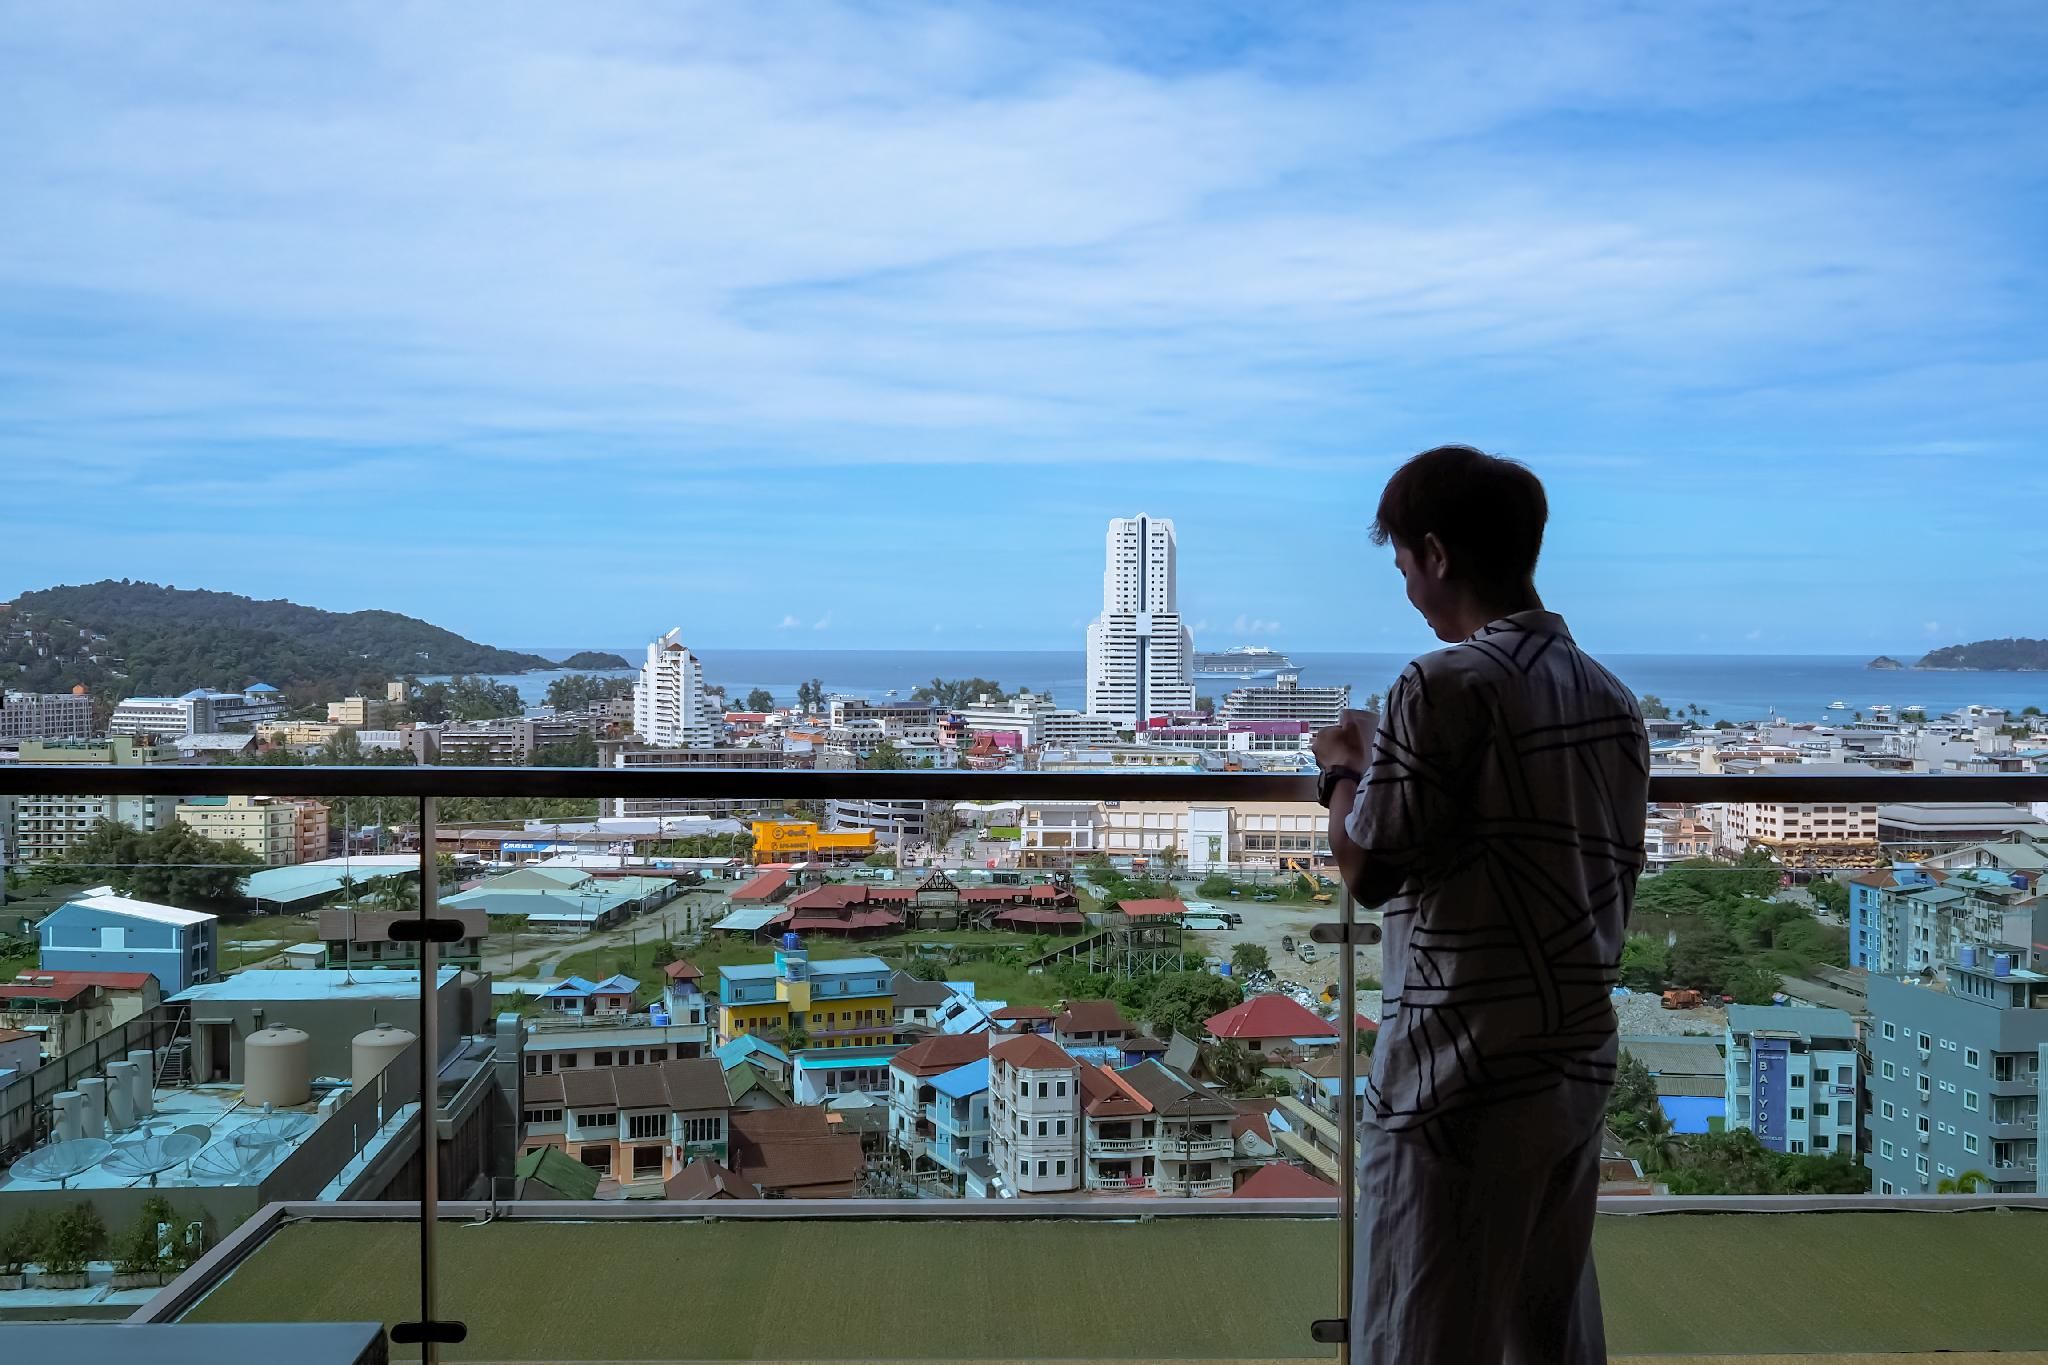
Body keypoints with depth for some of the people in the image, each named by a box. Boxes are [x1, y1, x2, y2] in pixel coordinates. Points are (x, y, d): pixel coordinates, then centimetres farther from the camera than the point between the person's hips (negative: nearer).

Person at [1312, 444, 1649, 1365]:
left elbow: (1367, 870, -12)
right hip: (1577, 1065, 8)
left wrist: (1348, 767, 7)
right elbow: (1611, 882, 14)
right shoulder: (1612, 699, 8)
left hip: (1459, 1077, -8)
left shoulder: (1446, 684, -15)